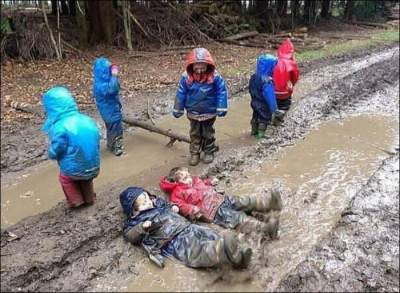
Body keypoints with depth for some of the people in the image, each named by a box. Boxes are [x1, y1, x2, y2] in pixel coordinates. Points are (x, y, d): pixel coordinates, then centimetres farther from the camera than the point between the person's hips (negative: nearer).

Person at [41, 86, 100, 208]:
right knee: (86, 178, 36)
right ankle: (89, 199, 51)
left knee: (64, 177, 29)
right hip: (94, 168, 5)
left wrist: (51, 148, 9)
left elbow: (54, 153, -13)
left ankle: (76, 201, 38)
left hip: (74, 171, -5)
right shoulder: (89, 120, -5)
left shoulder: (60, 127, -22)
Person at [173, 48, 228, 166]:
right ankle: (194, 153, 29)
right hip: (193, 113, 1)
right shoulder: (186, 77, -17)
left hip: (209, 113, -1)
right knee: (195, 133, 15)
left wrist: (221, 108, -14)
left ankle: (209, 151, 34)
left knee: (208, 133, 16)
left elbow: (222, 92, -13)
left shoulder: (215, 77, -20)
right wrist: (178, 109, -2)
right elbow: (181, 94, -8)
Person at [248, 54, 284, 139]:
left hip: (255, 103, 7)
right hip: (264, 106, -7)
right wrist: (275, 110, -21)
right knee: (264, 119, 14)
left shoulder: (254, 77, -8)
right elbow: (270, 96, -28)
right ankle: (261, 134, 25)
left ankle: (254, 131, 40)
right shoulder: (267, 82, -32)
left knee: (256, 116, 24)